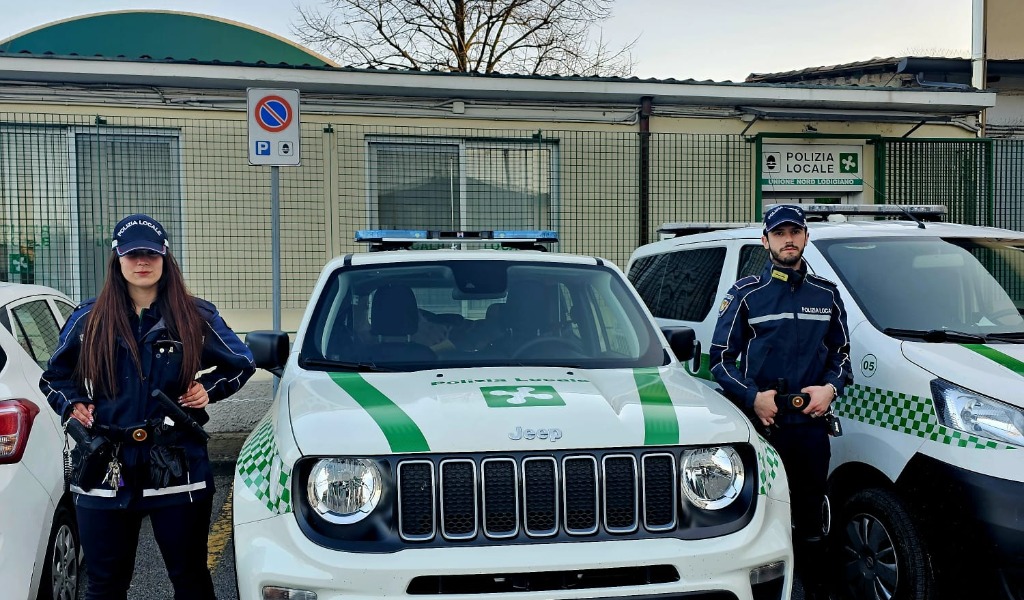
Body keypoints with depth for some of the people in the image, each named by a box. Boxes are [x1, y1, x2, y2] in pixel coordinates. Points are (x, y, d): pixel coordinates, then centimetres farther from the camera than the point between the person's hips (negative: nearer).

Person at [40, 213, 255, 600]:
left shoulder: (197, 317, 2)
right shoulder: (88, 319, 4)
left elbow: (241, 364, 15)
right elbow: (54, 378, 18)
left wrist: (209, 389, 0)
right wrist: (72, 404, 0)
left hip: (178, 470, -1)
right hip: (105, 474, 1)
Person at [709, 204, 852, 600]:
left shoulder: (826, 295, 12)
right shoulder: (745, 294, 2)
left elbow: (841, 353, 18)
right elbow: (719, 357, 2)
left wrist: (830, 388, -2)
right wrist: (752, 397, -12)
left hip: (811, 425, 3)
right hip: (758, 424, -3)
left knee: (812, 516, 10)